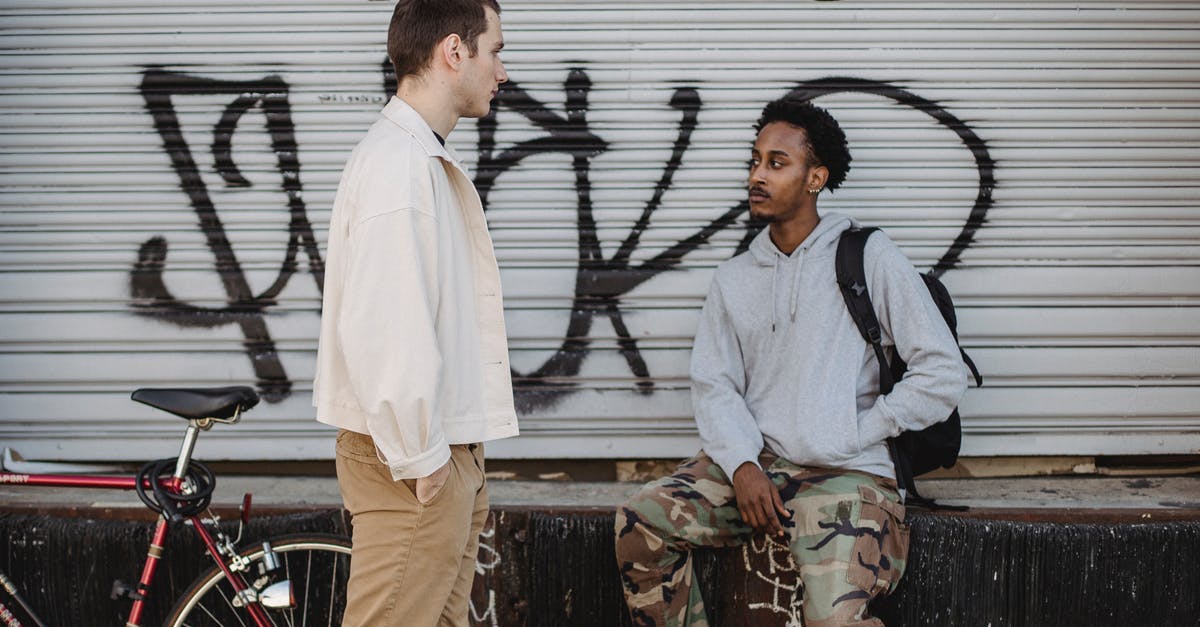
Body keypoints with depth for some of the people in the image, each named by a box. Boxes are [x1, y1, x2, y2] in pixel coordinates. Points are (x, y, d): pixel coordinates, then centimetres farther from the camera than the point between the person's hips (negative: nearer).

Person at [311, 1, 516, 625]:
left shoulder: (429, 161, 18)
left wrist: (449, 453, 17)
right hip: (414, 463, -10)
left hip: (449, 454, 10)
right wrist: (417, 459, -19)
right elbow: (379, 330, -24)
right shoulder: (396, 162, -17)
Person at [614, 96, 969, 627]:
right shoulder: (735, 278, 16)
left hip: (845, 475, -5)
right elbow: (714, 384, 7)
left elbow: (942, 373, -3)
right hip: (753, 465, 5)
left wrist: (857, 434, -5)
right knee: (640, 519, -18)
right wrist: (742, 465, -11)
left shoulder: (869, 258, 2)